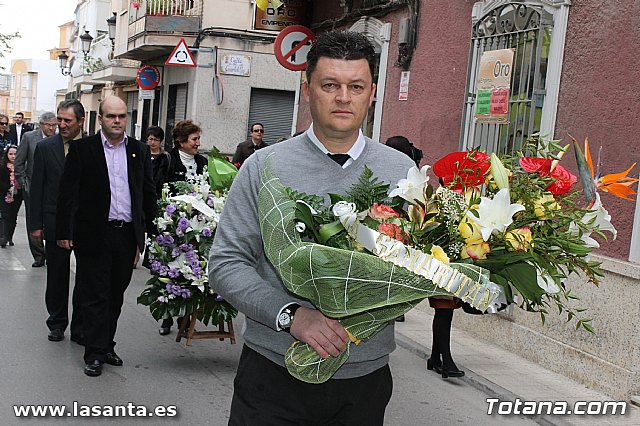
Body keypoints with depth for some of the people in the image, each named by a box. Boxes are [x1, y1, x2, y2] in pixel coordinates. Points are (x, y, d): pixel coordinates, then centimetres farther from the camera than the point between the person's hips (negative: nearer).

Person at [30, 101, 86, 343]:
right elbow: (36, 188, 1)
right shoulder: (45, 147, 0)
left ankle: (80, 328, 15)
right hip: (56, 222, 1)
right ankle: (57, 323, 27)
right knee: (57, 277, 11)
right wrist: (36, 225, -2)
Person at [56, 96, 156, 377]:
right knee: (95, 295, 2)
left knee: (116, 295, 13)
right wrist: (64, 232, -8)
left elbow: (149, 193, 12)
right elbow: (67, 192, -3)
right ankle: (94, 353, 10)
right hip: (94, 235, -3)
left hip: (127, 235, 4)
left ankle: (107, 345, 26)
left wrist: (149, 231, 8)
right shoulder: (82, 149, -2)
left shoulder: (139, 151, 8)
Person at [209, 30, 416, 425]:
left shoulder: (402, 171, 3)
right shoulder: (265, 167, -4)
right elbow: (226, 263, -6)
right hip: (274, 371, -2)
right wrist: (292, 314, -20)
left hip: (366, 376, 2)